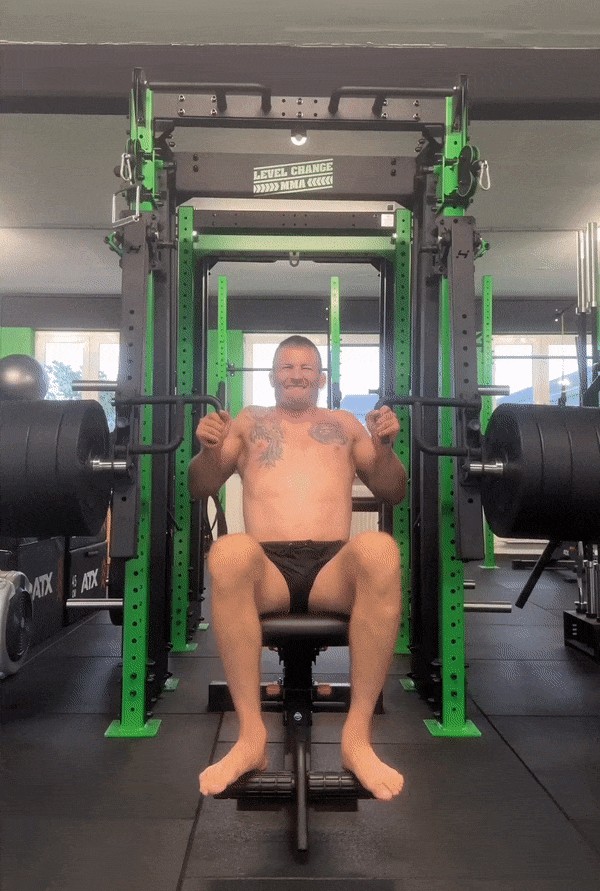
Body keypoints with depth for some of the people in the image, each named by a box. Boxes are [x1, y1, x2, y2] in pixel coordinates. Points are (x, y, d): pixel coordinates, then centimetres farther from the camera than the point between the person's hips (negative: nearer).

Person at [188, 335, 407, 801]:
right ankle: (251, 734, -27)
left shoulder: (345, 423, 26)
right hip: (267, 567, 0)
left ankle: (358, 733, -26)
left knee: (380, 549, -35)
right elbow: (199, 489, 20)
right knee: (230, 551, -37)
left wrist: (386, 448, 1)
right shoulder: (249, 421, 25)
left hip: (334, 567, 1)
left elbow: (393, 493, 22)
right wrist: (208, 450, -3)